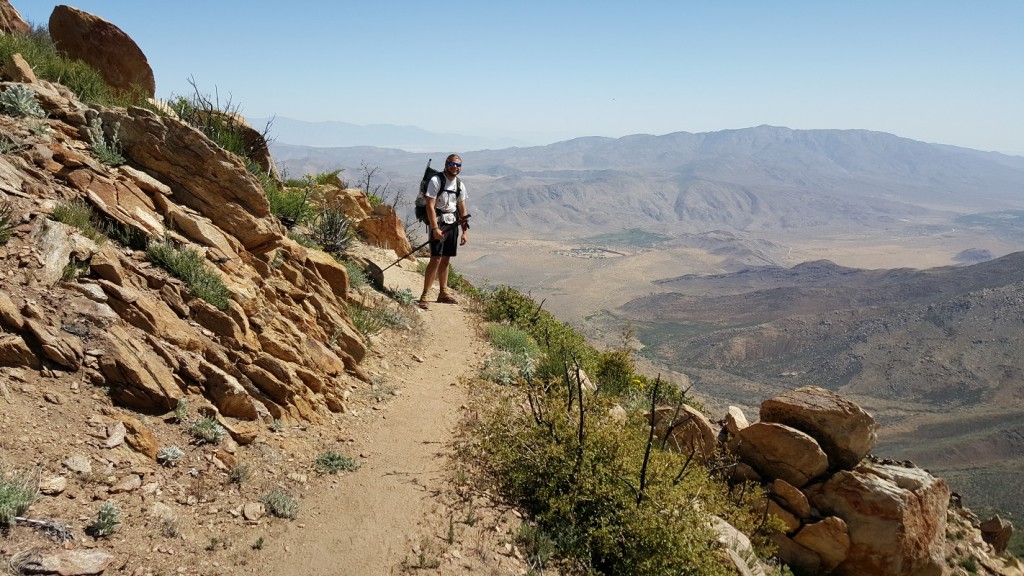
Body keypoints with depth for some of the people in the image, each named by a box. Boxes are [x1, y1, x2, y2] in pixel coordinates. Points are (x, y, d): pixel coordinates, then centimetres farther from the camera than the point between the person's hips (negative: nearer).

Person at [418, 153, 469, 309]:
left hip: (453, 224, 6)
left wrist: (464, 231, 12)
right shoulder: (436, 181, -10)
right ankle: (424, 295, -12)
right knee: (436, 259, -14)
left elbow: (462, 209, 15)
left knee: (446, 260, 12)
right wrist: (435, 228, -22)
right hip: (438, 222, -6)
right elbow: (430, 206, -15)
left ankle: (443, 293, 23)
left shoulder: (460, 185, 10)